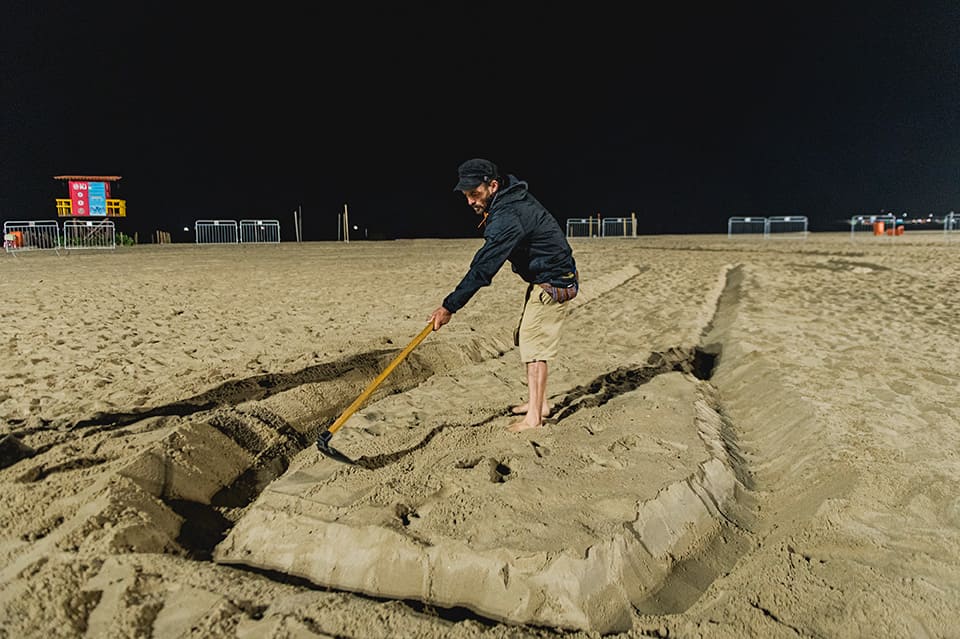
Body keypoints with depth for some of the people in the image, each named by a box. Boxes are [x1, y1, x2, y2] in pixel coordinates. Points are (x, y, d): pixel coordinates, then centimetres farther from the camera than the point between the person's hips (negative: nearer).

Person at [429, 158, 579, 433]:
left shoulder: (507, 219, -30)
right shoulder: (512, 193, 2)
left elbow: (482, 269, -31)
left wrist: (449, 306, -27)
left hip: (553, 283, -11)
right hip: (543, 279, 11)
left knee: (534, 345, -9)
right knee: (526, 339, 15)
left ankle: (534, 417, -3)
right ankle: (538, 402, 24)